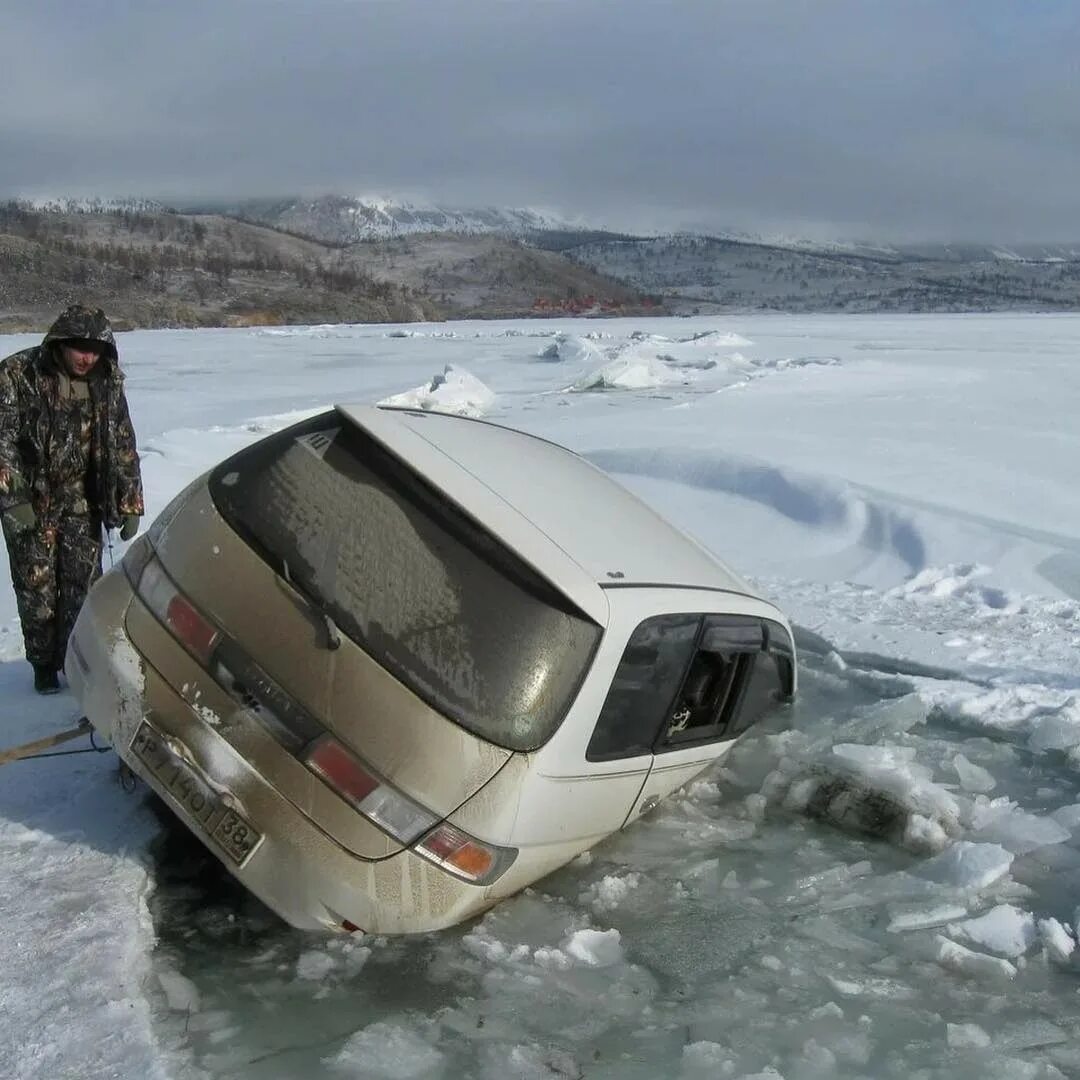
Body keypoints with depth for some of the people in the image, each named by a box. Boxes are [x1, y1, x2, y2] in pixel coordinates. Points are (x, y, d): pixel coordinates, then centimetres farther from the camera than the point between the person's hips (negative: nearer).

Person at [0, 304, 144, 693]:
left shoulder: (107, 381, -2)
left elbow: (123, 445, 5)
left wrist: (130, 503, 3)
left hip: (81, 499, 3)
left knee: (83, 583, 1)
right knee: (37, 586, 4)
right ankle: (44, 664, 20)